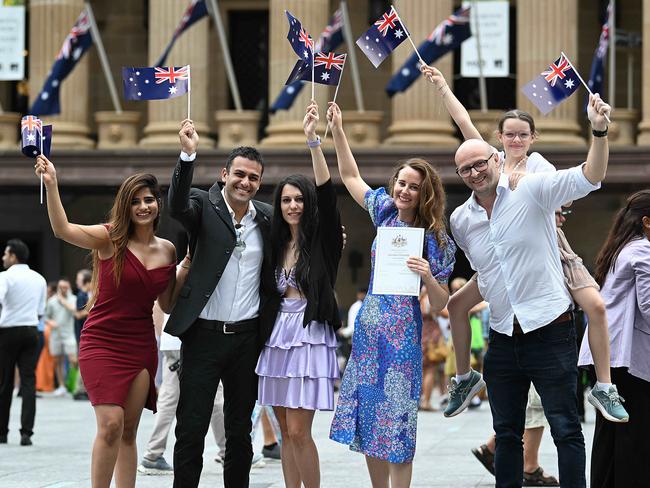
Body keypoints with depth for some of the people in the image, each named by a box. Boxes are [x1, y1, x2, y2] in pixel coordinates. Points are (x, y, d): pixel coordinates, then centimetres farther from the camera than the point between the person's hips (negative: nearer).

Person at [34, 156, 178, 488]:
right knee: (110, 424, -16)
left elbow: (167, 305, 14)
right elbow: (63, 230, -25)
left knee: (128, 431, 7)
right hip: (102, 344, -4)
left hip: (142, 345, 4)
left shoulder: (167, 250, 7)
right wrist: (51, 185, -38)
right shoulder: (110, 239, -7)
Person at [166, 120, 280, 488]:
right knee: (191, 427, -1)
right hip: (204, 334, -3)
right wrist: (188, 154, -39)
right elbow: (177, 206, -25)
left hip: (248, 336, 3)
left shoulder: (267, 217, 7)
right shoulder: (204, 205, -4)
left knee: (240, 429, 12)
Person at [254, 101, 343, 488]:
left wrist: (313, 139, -22)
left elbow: (327, 193, -17)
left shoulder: (321, 241, -3)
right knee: (287, 433, 7)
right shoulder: (276, 245, 13)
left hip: (310, 336, -6)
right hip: (278, 336, 6)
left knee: (299, 432, -10)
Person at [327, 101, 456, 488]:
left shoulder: (435, 240, -6)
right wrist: (337, 129, 15)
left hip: (402, 338, -5)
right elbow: (350, 175, 20)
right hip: (368, 329, 5)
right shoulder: (385, 213, 7)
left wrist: (428, 277, -22)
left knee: (396, 422, -5)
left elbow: (441, 305, -4)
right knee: (368, 420, 6)